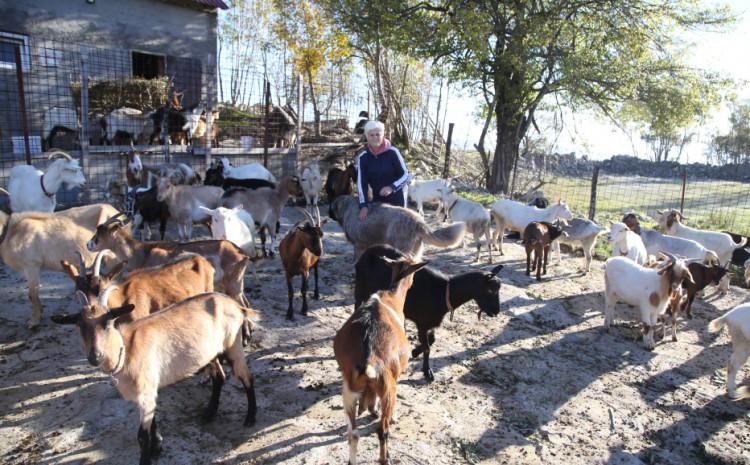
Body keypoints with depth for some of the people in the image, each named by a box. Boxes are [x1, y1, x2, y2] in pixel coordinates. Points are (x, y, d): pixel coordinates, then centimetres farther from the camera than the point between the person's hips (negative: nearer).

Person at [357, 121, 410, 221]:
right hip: (378, 198, 3)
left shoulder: (392, 152, -14)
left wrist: (391, 187, -24)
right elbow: (361, 183, -7)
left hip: (397, 198, -3)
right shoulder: (363, 157, -6)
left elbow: (405, 174, -8)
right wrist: (363, 206, -15)